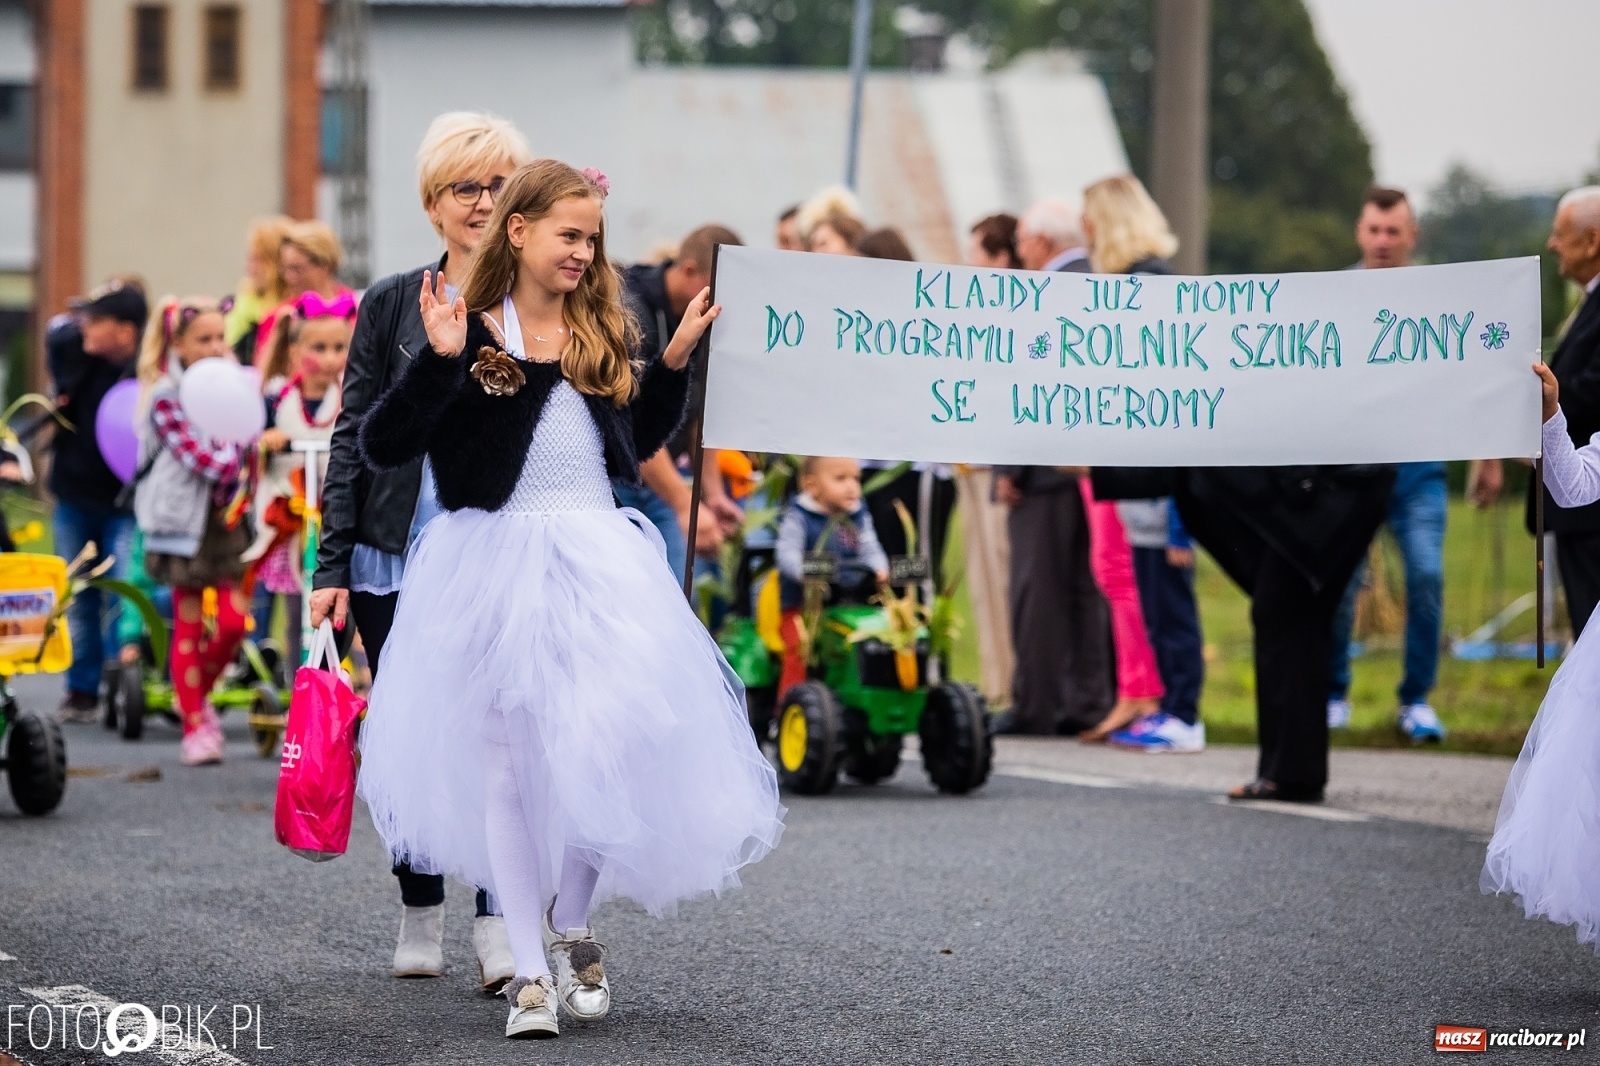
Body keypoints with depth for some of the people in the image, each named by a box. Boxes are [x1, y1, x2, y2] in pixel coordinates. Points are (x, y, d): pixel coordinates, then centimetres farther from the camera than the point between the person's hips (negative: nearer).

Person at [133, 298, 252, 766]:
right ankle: (195, 727, 8)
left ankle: (198, 694, 23)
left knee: (234, 621, -2)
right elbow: (196, 457, -17)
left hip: (227, 517, 5)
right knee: (189, 625, 0)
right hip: (187, 519, -5)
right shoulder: (167, 397, -8)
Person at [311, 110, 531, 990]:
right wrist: (332, 561, 1)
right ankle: (420, 916, 21)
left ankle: (499, 927, -7)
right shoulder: (391, 305, 6)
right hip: (398, 558, 2)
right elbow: (354, 437, 6)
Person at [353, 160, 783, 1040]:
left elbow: (638, 441, 22)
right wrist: (439, 359, -23)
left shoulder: (603, 333, 9)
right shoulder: (472, 337, -7)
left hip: (598, 562, 4)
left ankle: (571, 928, 26)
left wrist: (675, 361, 11)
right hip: (496, 563, -4)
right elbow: (382, 447, -13)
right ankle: (530, 968, 7)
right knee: (508, 761, 1)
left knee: (605, 752, 2)